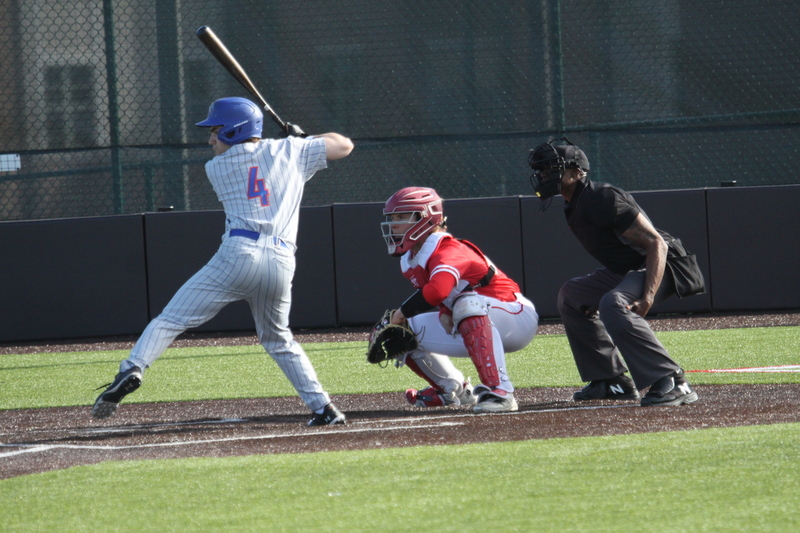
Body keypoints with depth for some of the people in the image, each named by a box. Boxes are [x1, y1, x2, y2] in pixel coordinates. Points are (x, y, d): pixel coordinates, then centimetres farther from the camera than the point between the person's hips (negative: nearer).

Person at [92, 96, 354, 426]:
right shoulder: (290, 151, 16)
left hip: (238, 255, -3)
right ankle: (323, 407, 13)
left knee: (170, 320, 0)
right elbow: (344, 145, 22)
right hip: (281, 264, 3)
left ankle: (132, 370, -21)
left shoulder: (216, 167, 14)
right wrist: (307, 140, 37)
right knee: (279, 340, 24)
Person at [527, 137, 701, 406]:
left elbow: (656, 244, -27)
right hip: (624, 271, 12)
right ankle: (613, 381, 22)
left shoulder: (601, 198, -23)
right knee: (571, 295, 23)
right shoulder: (574, 207, 8)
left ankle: (673, 382, -35)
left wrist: (647, 298, -37)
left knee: (613, 304, -36)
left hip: (659, 267, -12)